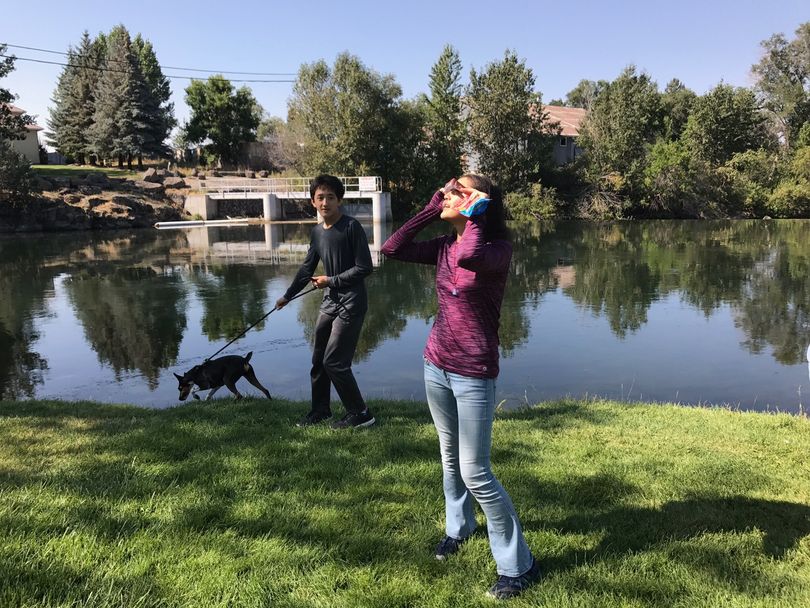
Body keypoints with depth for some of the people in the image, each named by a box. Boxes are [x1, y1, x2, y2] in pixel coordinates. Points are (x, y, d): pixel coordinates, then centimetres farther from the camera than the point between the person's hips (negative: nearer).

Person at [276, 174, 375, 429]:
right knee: (318, 360, 14)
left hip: (351, 304, -8)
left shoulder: (351, 227, -14)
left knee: (334, 362, -9)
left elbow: (364, 267, -17)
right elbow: (307, 268, 18)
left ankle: (360, 414, 7)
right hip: (329, 302, 8)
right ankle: (320, 410, 31)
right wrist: (287, 296, 23)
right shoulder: (317, 232, 7)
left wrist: (332, 280, -13)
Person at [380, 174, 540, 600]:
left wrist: (475, 212, -21)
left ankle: (518, 565, 11)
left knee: (475, 473, -4)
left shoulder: (498, 248, -15)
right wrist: (431, 208, -1)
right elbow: (392, 249, -2)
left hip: (473, 374, -7)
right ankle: (458, 526, 44)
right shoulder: (444, 246, 4)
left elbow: (470, 257, -38)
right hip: (436, 366, 7)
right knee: (449, 455, 21)